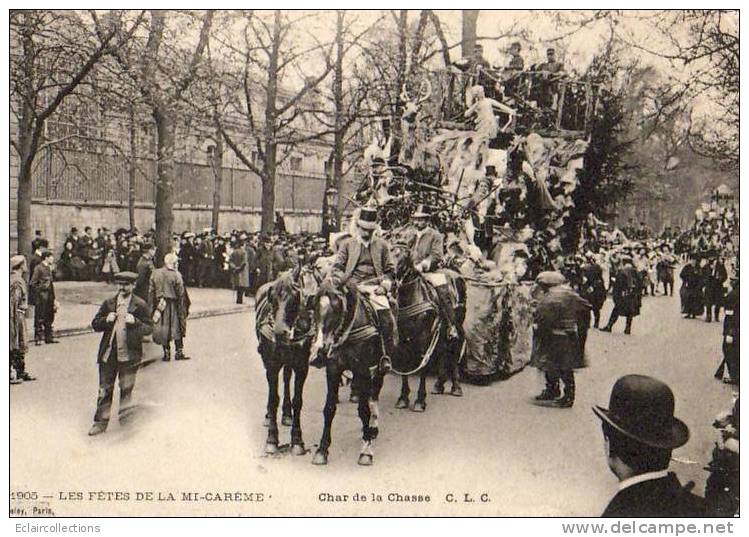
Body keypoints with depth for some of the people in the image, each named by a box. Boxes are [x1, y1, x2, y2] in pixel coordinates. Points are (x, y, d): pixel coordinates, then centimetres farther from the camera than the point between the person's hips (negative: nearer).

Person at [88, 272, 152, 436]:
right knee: (104, 389, 7)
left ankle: (124, 418, 20)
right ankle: (100, 422, 15)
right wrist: (106, 320, -11)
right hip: (108, 353, 3)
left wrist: (135, 322, -19)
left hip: (129, 354, -3)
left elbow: (148, 328, -1)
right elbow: (95, 324, 10)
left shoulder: (140, 305, 0)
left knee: (126, 388, 5)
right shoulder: (108, 303, 9)